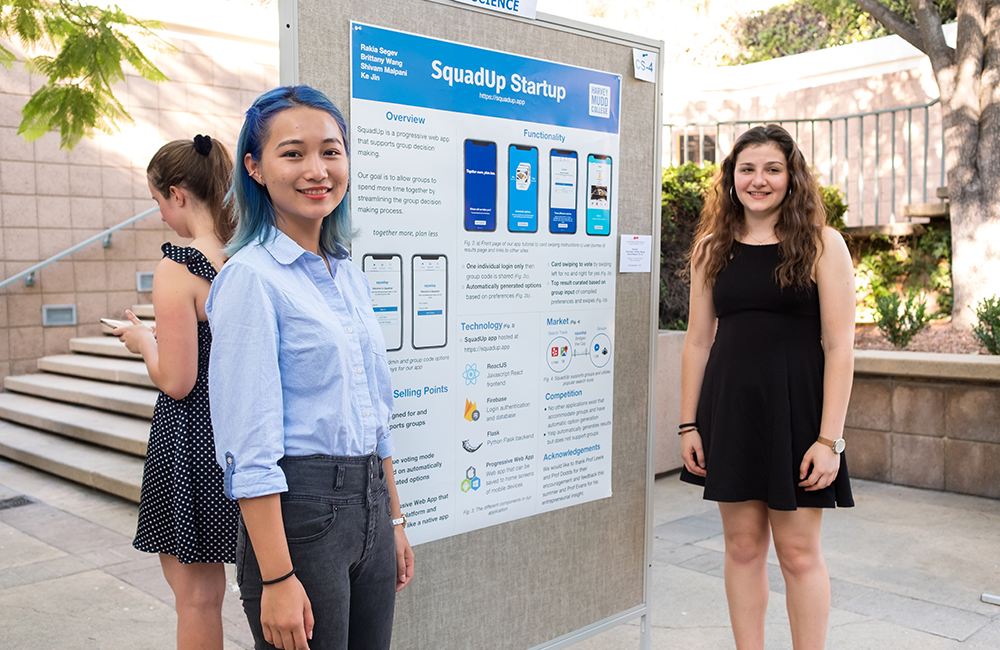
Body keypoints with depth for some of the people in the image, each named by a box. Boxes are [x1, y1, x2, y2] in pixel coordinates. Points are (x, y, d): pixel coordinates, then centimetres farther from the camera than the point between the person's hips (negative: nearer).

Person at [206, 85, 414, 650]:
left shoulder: (351, 277, 10)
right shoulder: (251, 277, -13)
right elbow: (251, 446, -17)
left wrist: (395, 522, 17)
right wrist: (277, 578, -19)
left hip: (369, 505, 7)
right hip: (301, 511, -7)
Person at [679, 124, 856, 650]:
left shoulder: (822, 244, -3)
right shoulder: (713, 247, 7)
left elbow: (839, 346, -7)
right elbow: (698, 341, 9)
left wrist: (829, 438, -12)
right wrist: (689, 424, 5)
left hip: (796, 408, -3)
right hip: (729, 409, 3)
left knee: (798, 551, 4)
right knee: (743, 545, 10)